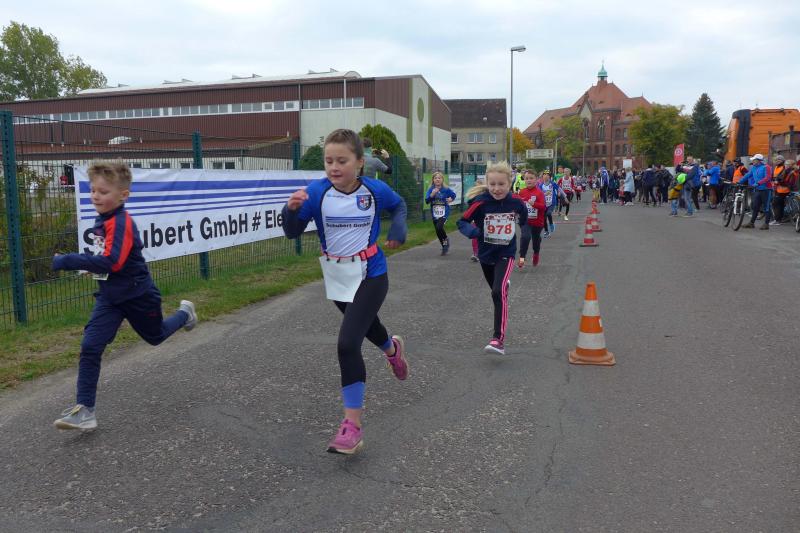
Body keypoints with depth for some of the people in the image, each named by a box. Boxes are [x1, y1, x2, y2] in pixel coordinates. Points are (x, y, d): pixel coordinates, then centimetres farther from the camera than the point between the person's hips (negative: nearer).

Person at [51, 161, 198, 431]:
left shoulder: (121, 223, -25)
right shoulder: (103, 219, 2)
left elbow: (111, 262, -35)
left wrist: (68, 261, -35)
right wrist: (77, 259, 5)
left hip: (138, 296, -7)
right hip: (110, 297, 7)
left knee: (155, 336, 20)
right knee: (90, 348, -7)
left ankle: (184, 314, 50)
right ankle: (85, 410, -3)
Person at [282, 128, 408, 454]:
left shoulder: (375, 190, -11)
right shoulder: (317, 192, -13)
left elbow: (399, 205, 11)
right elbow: (292, 233, -13)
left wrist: (398, 228, -8)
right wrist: (292, 209, -33)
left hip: (370, 276, -3)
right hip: (336, 278, 4)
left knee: (347, 344, -17)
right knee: (366, 325, 27)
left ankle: (352, 426, -6)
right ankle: (393, 348, 65)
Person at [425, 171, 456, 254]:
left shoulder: (446, 189, -5)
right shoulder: (431, 190, -3)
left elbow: (453, 194, 15)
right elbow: (427, 201, -13)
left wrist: (451, 199, -3)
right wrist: (432, 194, -26)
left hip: (444, 213, -3)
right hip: (434, 214, 3)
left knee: (439, 228, -25)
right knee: (438, 232, 10)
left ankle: (446, 241, 4)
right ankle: (444, 247, 31)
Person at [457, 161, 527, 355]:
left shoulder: (516, 202, -11)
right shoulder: (481, 202, -18)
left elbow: (524, 220, 12)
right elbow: (462, 222, -12)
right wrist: (471, 231, -28)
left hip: (506, 254, -2)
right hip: (485, 255, 2)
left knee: (499, 292, -22)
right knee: (497, 291, 22)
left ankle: (499, 339, -21)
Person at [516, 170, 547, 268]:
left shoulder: (539, 192, -12)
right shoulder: (522, 192, -1)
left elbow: (543, 206, -20)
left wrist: (534, 203, -34)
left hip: (537, 222, -1)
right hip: (525, 220, 1)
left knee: (536, 239, 18)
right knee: (525, 237, -23)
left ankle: (536, 254, 46)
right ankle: (522, 258, -15)